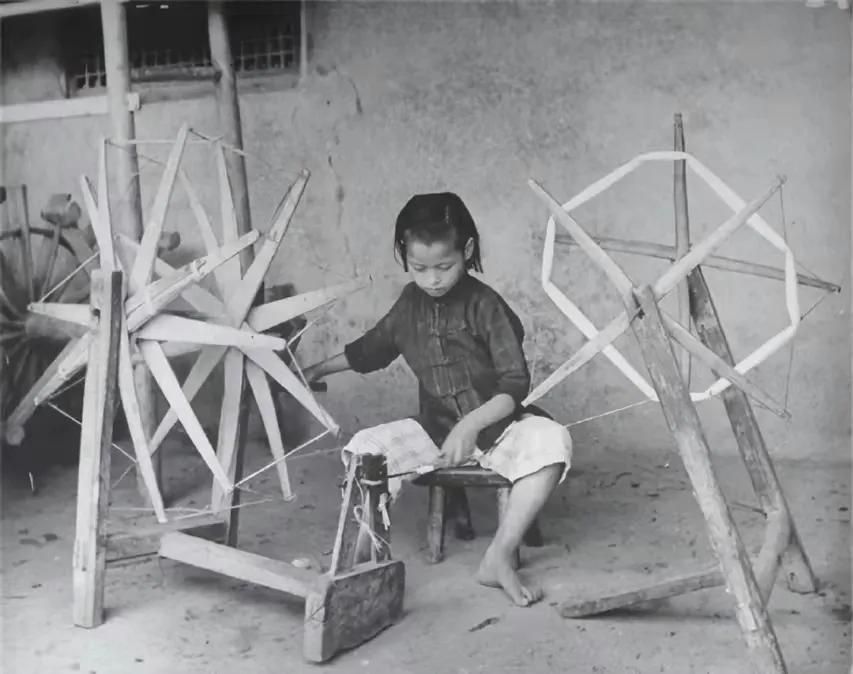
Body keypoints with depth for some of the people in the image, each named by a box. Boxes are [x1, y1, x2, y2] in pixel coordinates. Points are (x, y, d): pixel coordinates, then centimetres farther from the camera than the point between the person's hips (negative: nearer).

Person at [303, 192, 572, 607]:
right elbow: (370, 350, 23)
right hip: (435, 430, 4)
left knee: (551, 441, -34)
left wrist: (470, 425, -28)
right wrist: (318, 370, 20)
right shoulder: (410, 304, 5)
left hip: (497, 428, -3)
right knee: (364, 449, -20)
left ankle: (500, 556, -27)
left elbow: (515, 384, -16)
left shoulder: (485, 306, -11)